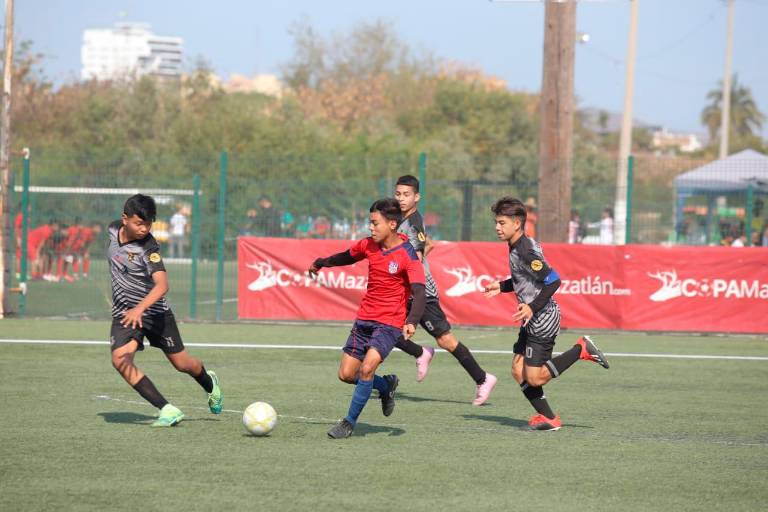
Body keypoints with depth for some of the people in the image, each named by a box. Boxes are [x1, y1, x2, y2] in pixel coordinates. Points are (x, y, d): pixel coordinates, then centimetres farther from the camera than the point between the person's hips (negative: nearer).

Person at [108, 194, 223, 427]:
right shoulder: (114, 229, -8)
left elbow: (162, 285, -41)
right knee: (120, 360, -21)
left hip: (154, 311, -4)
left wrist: (140, 308, -56)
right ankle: (167, 410, -20)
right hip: (124, 313, 4)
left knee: (181, 363, 10)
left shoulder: (149, 248, -26)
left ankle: (210, 384, 47)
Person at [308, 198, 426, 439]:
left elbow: (419, 294, -25)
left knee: (367, 368, -23)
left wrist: (412, 322, -42)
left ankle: (350, 422, -9)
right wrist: (322, 263, 39)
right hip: (364, 319, 6)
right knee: (346, 375, 5)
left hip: (389, 323, -6)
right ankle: (386, 386, 32)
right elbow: (348, 256, 25)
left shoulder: (408, 255, -17)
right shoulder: (369, 245, 1)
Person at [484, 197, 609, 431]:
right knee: (518, 370, 7)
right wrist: (501, 287, 17)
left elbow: (553, 280, -25)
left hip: (543, 319, -10)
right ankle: (548, 418, 12)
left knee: (534, 378, -9)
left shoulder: (525, 251, -21)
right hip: (534, 320, 10)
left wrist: (533, 308, -27)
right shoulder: (518, 247, 10)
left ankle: (581, 349, 2)